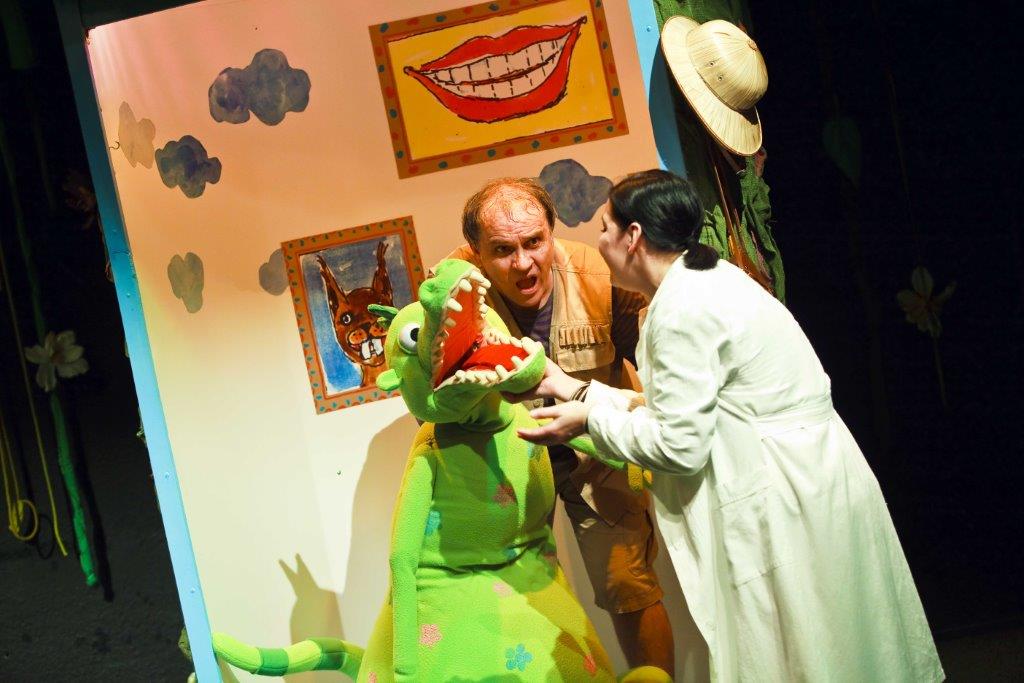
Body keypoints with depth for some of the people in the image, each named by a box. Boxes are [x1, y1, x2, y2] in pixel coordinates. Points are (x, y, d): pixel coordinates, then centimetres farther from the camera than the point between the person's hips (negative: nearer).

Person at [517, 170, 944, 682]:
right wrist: (577, 390, 13)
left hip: (785, 500, -10)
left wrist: (589, 421, -8)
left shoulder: (680, 310, -20)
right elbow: (685, 408, 11)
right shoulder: (706, 279, 10)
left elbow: (681, 445, -20)